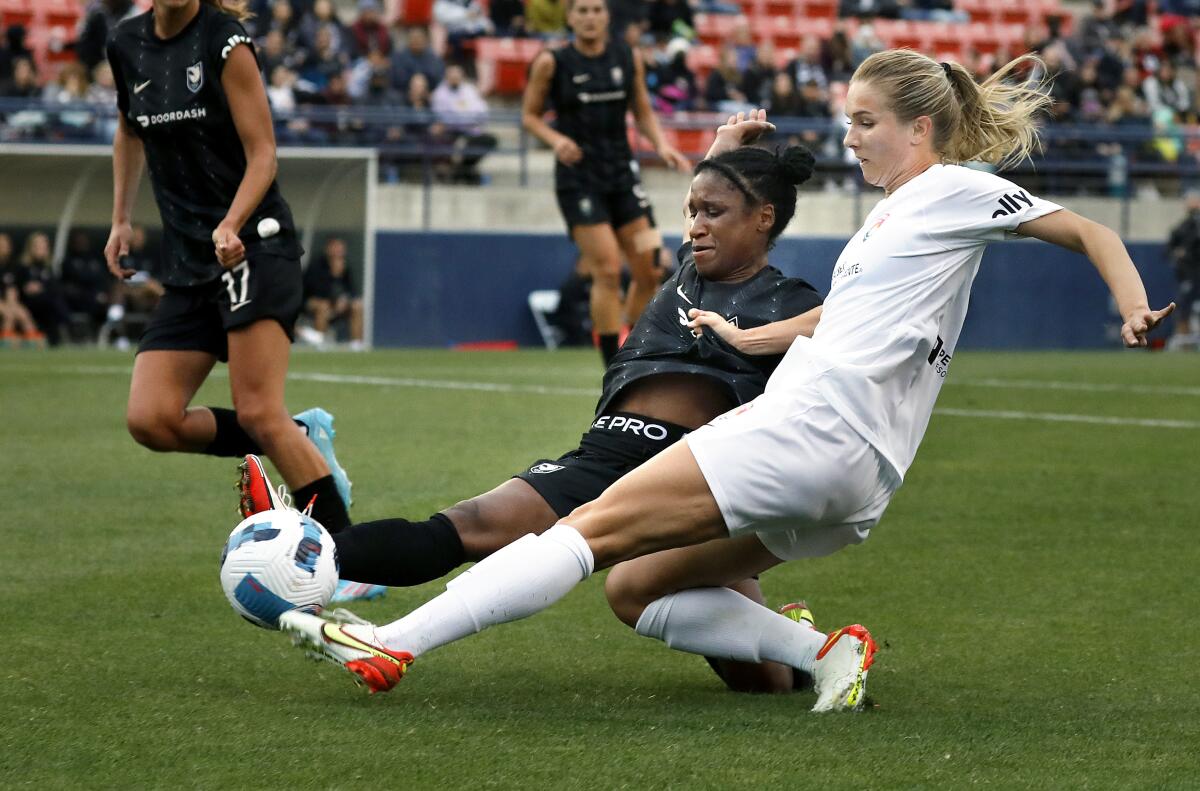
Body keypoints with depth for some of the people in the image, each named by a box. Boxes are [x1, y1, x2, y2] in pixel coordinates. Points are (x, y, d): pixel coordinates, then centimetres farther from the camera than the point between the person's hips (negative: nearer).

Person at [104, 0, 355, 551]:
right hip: (186, 261, 7)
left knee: (259, 414, -18)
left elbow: (262, 153, -10)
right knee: (150, 420, -8)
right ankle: (302, 440, 9)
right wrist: (121, 220, 21)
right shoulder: (127, 47, 9)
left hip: (255, 244, -6)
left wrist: (230, 227, -25)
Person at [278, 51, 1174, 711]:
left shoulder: (958, 188, 3)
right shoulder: (887, 215, 26)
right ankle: (824, 652, -7)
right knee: (635, 586, 7)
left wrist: (1136, 309, -11)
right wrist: (750, 336, 44)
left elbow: (1090, 232, 3)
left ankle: (392, 644, -19)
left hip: (811, 426, -10)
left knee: (596, 527, -14)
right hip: (849, 479, 10)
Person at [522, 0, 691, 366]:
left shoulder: (628, 58, 4)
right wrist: (556, 139, -16)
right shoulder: (551, 63, -5)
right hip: (578, 179, -4)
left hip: (621, 171, 4)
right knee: (607, 270, -13)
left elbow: (643, 112, 14)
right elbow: (530, 115, 2)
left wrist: (661, 144, -4)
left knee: (648, 268, 0)